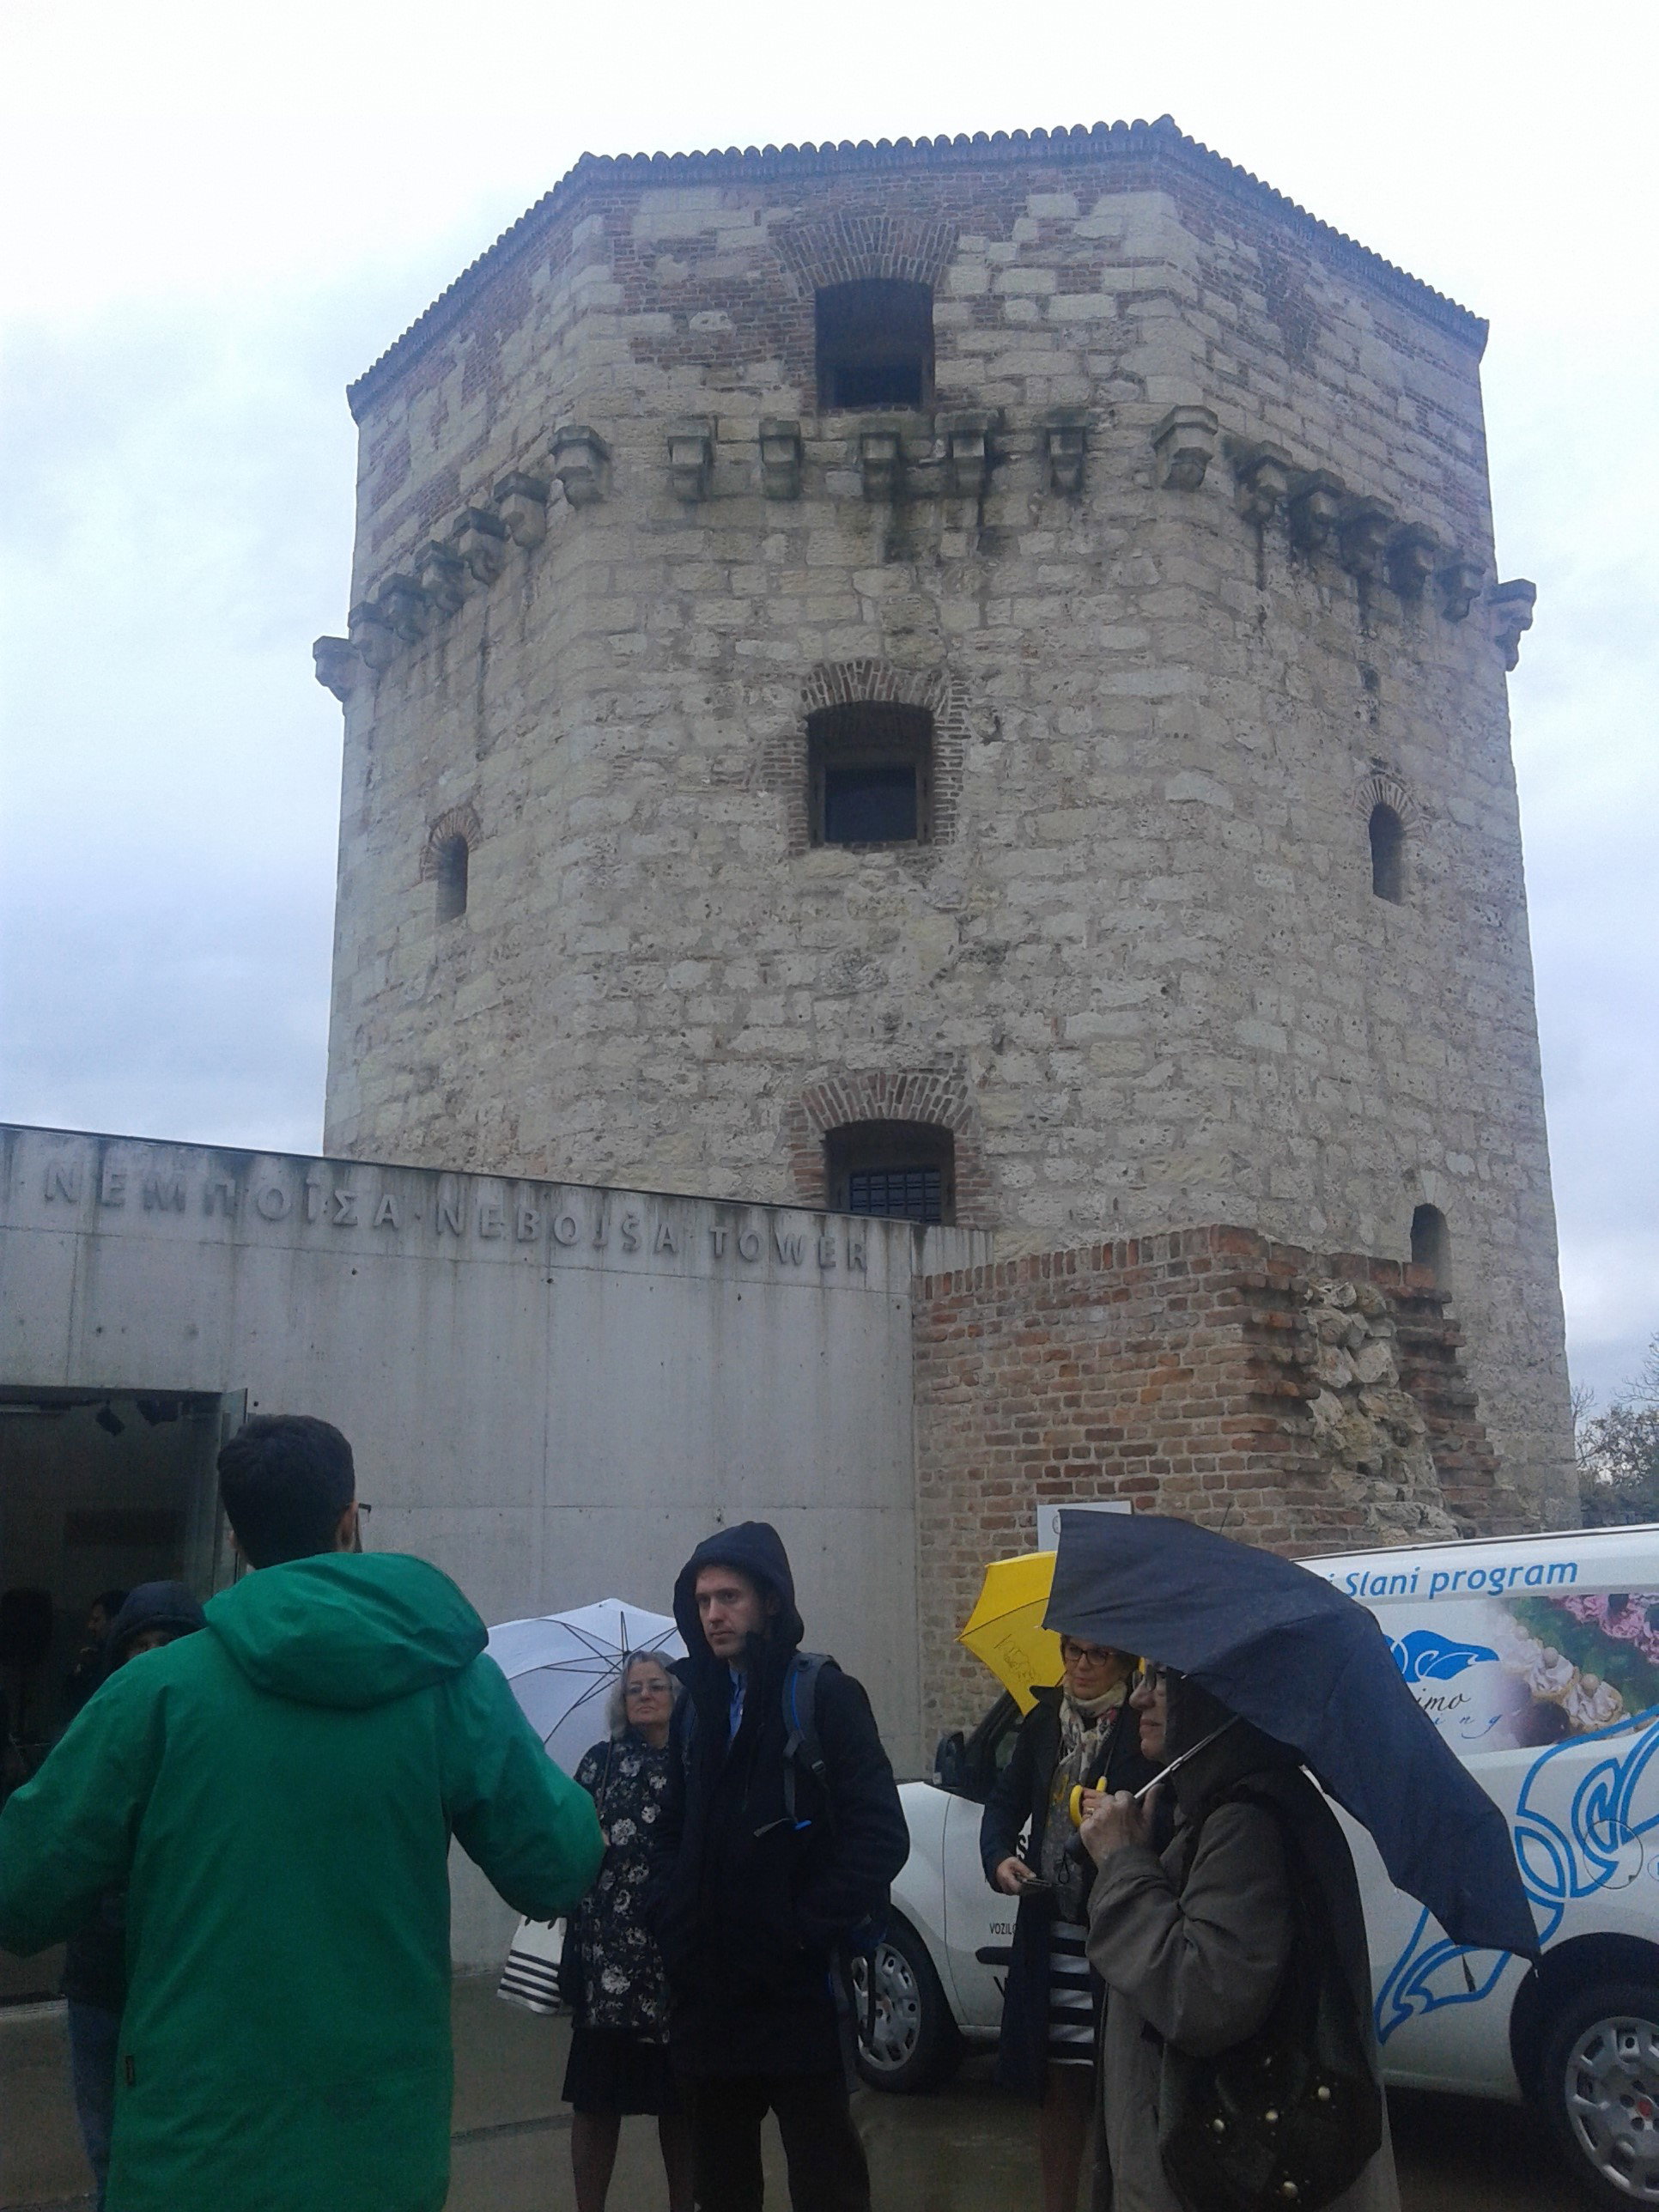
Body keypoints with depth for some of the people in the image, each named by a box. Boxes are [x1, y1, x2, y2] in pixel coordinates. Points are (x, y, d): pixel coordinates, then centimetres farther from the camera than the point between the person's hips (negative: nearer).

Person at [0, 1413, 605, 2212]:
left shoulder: (157, 1688, -10)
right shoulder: (450, 1680, -7)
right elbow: (555, 1874, -4)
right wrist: (579, 1808, 18)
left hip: (192, 2147, -1)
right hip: (383, 2147, 2)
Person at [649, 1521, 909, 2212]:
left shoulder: (822, 1694, -7)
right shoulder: (695, 1702, 9)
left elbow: (880, 1834, -12)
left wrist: (809, 1932, -14)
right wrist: (670, 1919, 2)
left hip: (794, 1987, -5)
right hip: (705, 1988, 5)